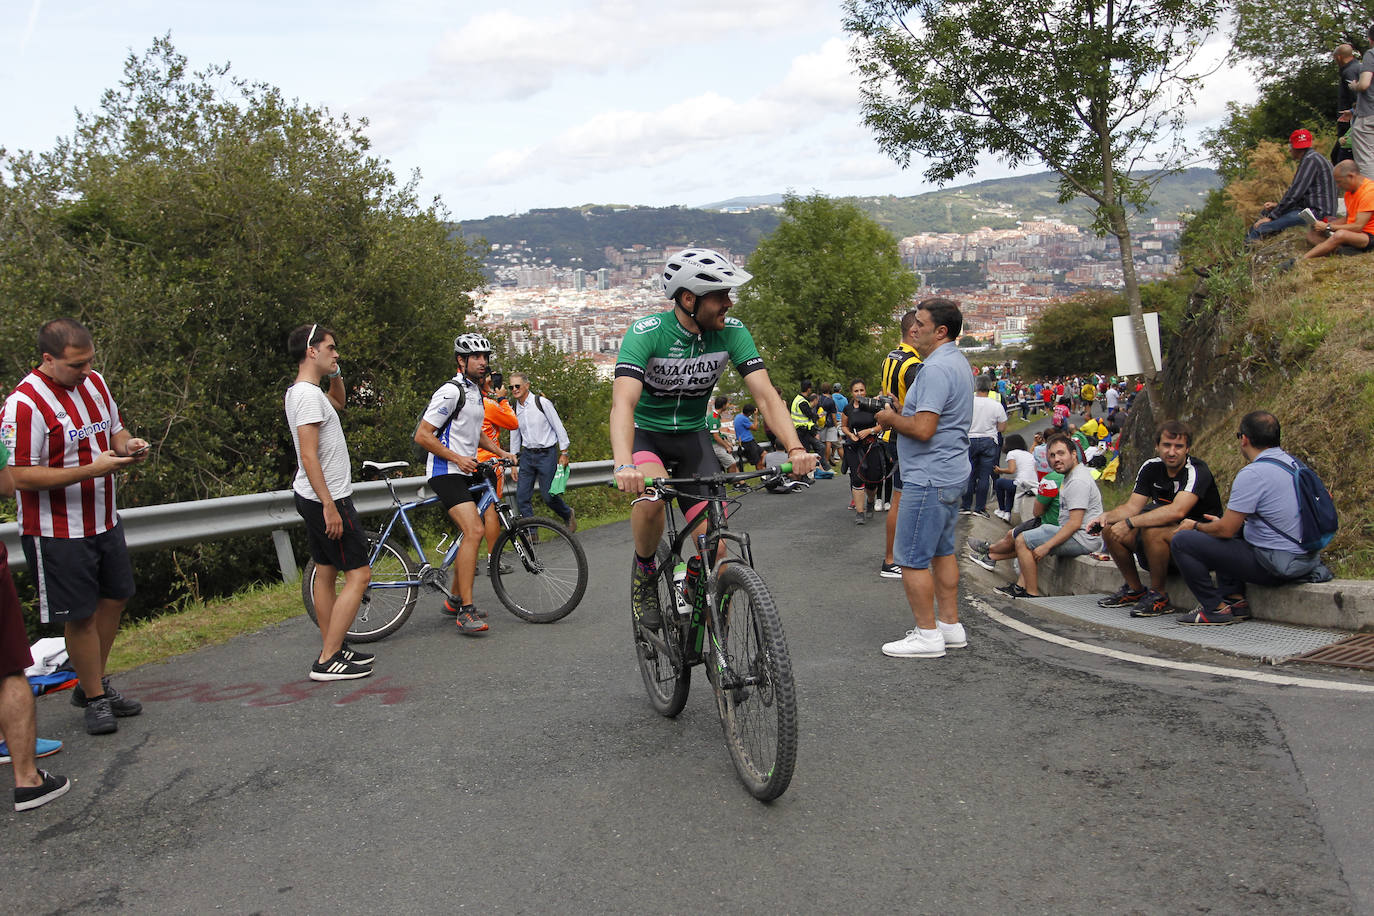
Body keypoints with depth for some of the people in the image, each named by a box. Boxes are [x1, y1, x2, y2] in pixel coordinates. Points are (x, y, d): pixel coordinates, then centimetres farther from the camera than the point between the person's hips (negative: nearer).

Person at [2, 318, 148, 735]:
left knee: (115, 597, 16)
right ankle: (95, 699, 20)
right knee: (80, 616, 3)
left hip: (104, 521, 8)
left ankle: (94, 683, 34)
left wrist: (128, 444, -6)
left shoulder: (95, 382, 4)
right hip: (58, 532, -7)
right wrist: (91, 470, -27)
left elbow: (114, 429, 19)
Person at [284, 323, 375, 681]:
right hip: (327, 500, -11)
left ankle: (333, 649, 22)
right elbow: (308, 456, -24)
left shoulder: (307, 391, 13)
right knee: (358, 574, -8)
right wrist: (329, 506, -25)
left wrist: (335, 374, 17)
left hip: (313, 499, 11)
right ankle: (328, 660, -7)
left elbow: (339, 402, 36)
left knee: (325, 574, 14)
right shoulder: (308, 395, -18)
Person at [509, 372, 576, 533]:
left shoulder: (542, 402, -8)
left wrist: (564, 453, -6)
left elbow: (558, 427, -5)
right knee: (522, 497, -4)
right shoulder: (514, 409, 7)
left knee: (548, 495, -5)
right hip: (527, 455, 5)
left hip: (546, 454, -5)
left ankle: (568, 515, 26)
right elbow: (514, 437, 15)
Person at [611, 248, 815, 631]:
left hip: (693, 436, 3)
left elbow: (766, 395, -18)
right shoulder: (646, 333, -25)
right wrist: (623, 465, -54)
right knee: (651, 496, -36)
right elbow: (623, 402, -37)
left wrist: (795, 448, -35)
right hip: (645, 433, -3)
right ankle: (644, 571, -6)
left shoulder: (732, 332, -14)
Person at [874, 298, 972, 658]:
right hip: (951, 474, 11)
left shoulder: (936, 368, -20)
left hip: (929, 478, -11)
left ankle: (927, 635, 0)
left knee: (912, 559, -5)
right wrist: (898, 414, 10)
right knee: (942, 551, 17)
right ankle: (951, 626, 24)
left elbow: (923, 428, -26)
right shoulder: (959, 362, 15)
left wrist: (891, 418, -9)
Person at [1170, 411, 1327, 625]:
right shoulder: (1292, 462, 8)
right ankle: (1235, 600, 21)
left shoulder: (1252, 474, -20)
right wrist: (1225, 520, 27)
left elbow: (1226, 530, -16)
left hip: (1277, 566, -10)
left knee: (1182, 541, -8)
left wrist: (1196, 526, 5)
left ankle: (1216, 609, 0)